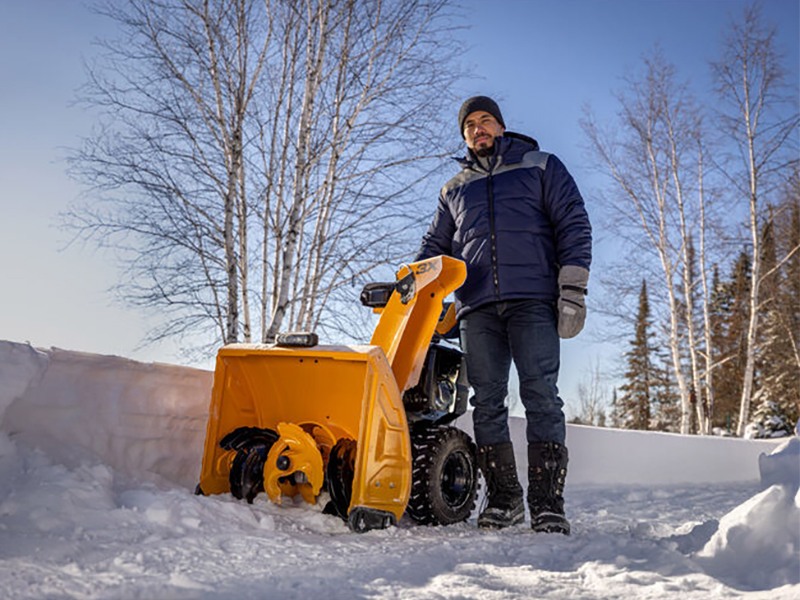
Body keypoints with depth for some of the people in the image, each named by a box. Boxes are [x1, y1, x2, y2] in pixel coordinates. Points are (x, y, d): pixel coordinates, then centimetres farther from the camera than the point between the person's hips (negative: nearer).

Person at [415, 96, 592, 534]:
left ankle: (547, 502, -9)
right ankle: (502, 498, 6)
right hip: (477, 307, 4)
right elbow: (435, 247, 28)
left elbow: (574, 226, 8)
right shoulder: (454, 190, 26)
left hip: (532, 300, -3)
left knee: (540, 394, -12)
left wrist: (572, 290, -4)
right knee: (486, 403, -2)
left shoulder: (541, 167, 16)